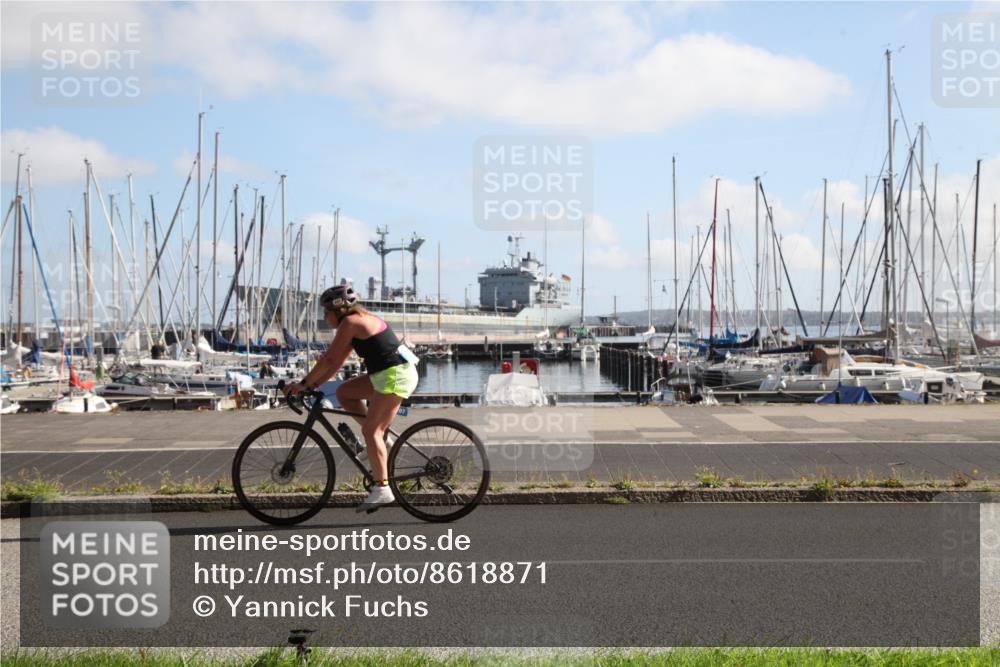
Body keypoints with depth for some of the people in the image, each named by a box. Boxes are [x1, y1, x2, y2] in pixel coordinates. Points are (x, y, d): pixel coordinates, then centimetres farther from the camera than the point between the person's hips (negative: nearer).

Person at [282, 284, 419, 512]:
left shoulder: (350, 322, -11)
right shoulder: (361, 321, 18)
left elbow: (329, 359, -13)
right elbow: (338, 362, 17)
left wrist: (303, 383, -7)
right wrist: (313, 385, 13)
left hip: (395, 375, -10)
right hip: (387, 374, 10)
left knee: (371, 430, -9)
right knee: (344, 393, 11)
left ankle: (382, 489, -10)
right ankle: (381, 435, 9)